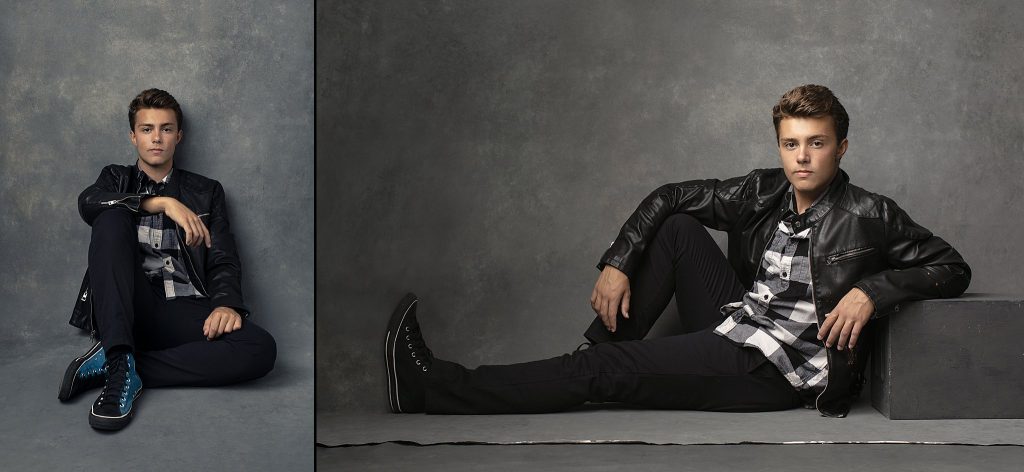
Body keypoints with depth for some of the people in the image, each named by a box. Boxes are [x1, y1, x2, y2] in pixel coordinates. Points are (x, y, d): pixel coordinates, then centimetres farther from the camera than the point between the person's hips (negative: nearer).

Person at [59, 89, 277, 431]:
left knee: (261, 348, -28)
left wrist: (226, 304, -14)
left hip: (183, 315, 1)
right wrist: (164, 203, -16)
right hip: (130, 310, 0)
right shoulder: (117, 179, 20)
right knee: (111, 219, -25)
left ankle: (117, 368, -25)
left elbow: (224, 261, 9)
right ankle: (119, 361, -35)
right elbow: (87, 203, -5)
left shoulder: (206, 192, 21)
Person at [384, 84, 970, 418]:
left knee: (601, 369, -13)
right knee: (675, 228, -2)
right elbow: (668, 196, 9)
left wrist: (873, 289, -21)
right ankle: (598, 354, 2)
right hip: (735, 328, 6)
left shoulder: (871, 216, -9)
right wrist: (617, 265, -1)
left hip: (778, 371, -6)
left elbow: (953, 267, -6)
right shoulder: (764, 193, 5)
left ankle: (431, 388, -9)